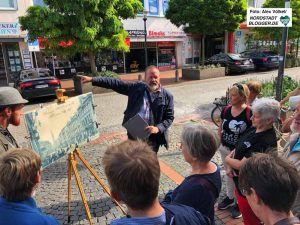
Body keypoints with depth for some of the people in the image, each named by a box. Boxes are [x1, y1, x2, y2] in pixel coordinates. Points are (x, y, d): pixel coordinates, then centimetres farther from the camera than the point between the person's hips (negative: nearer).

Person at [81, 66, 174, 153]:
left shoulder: (167, 96, -4)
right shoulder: (137, 87, 1)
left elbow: (169, 117, -1)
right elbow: (116, 83, 0)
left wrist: (158, 128, -19)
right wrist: (92, 79, -2)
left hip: (152, 137, -2)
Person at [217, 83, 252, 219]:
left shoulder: (249, 113, -20)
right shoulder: (226, 110, -4)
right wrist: (219, 142, 1)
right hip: (225, 149, 5)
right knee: (228, 174, 22)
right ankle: (229, 198, 43)